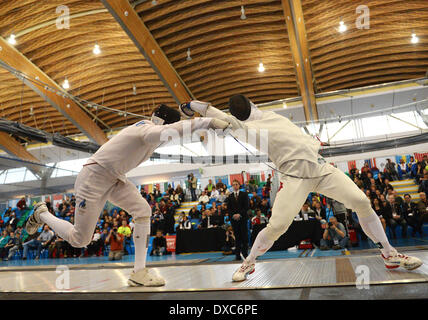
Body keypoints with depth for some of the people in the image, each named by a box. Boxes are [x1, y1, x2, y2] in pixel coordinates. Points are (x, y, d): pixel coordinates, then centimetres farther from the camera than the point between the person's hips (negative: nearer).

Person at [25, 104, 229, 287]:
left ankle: (138, 273, -5)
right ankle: (41, 214, 31)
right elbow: (170, 132, -48)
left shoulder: (148, 127, 2)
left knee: (143, 211, -13)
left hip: (113, 178, 8)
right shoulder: (147, 130, -27)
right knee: (79, 241, 5)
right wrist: (208, 122, -52)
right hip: (93, 178, -8)